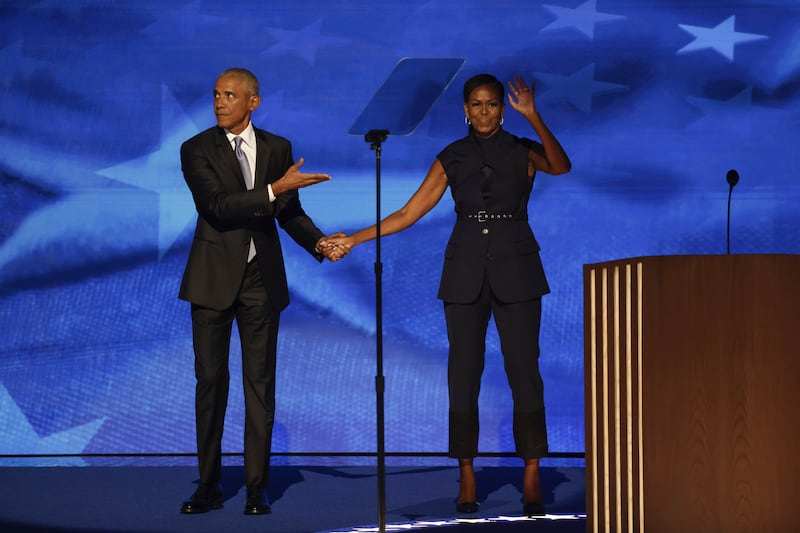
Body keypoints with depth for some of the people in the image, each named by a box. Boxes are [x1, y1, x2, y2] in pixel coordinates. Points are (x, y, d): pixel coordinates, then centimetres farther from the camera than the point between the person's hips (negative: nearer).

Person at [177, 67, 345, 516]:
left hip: (262, 278, 2)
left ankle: (257, 488, 9)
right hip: (214, 277, -1)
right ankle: (209, 486, 12)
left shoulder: (277, 148, 5)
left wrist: (319, 241, -9)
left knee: (261, 383, 3)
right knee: (210, 381, 4)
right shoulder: (197, 150, -4)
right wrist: (275, 189, -24)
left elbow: (290, 212, 9)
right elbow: (217, 206, -18)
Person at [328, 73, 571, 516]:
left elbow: (561, 166, -18)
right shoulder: (451, 158, 7)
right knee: (464, 372, 1)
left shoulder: (523, 152, 4)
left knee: (523, 370, -3)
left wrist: (533, 117, -29)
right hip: (465, 274, 2)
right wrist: (354, 239, 0)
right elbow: (408, 213, 6)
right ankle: (467, 478, 9)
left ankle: (531, 480, 4)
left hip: (516, 270, -1)